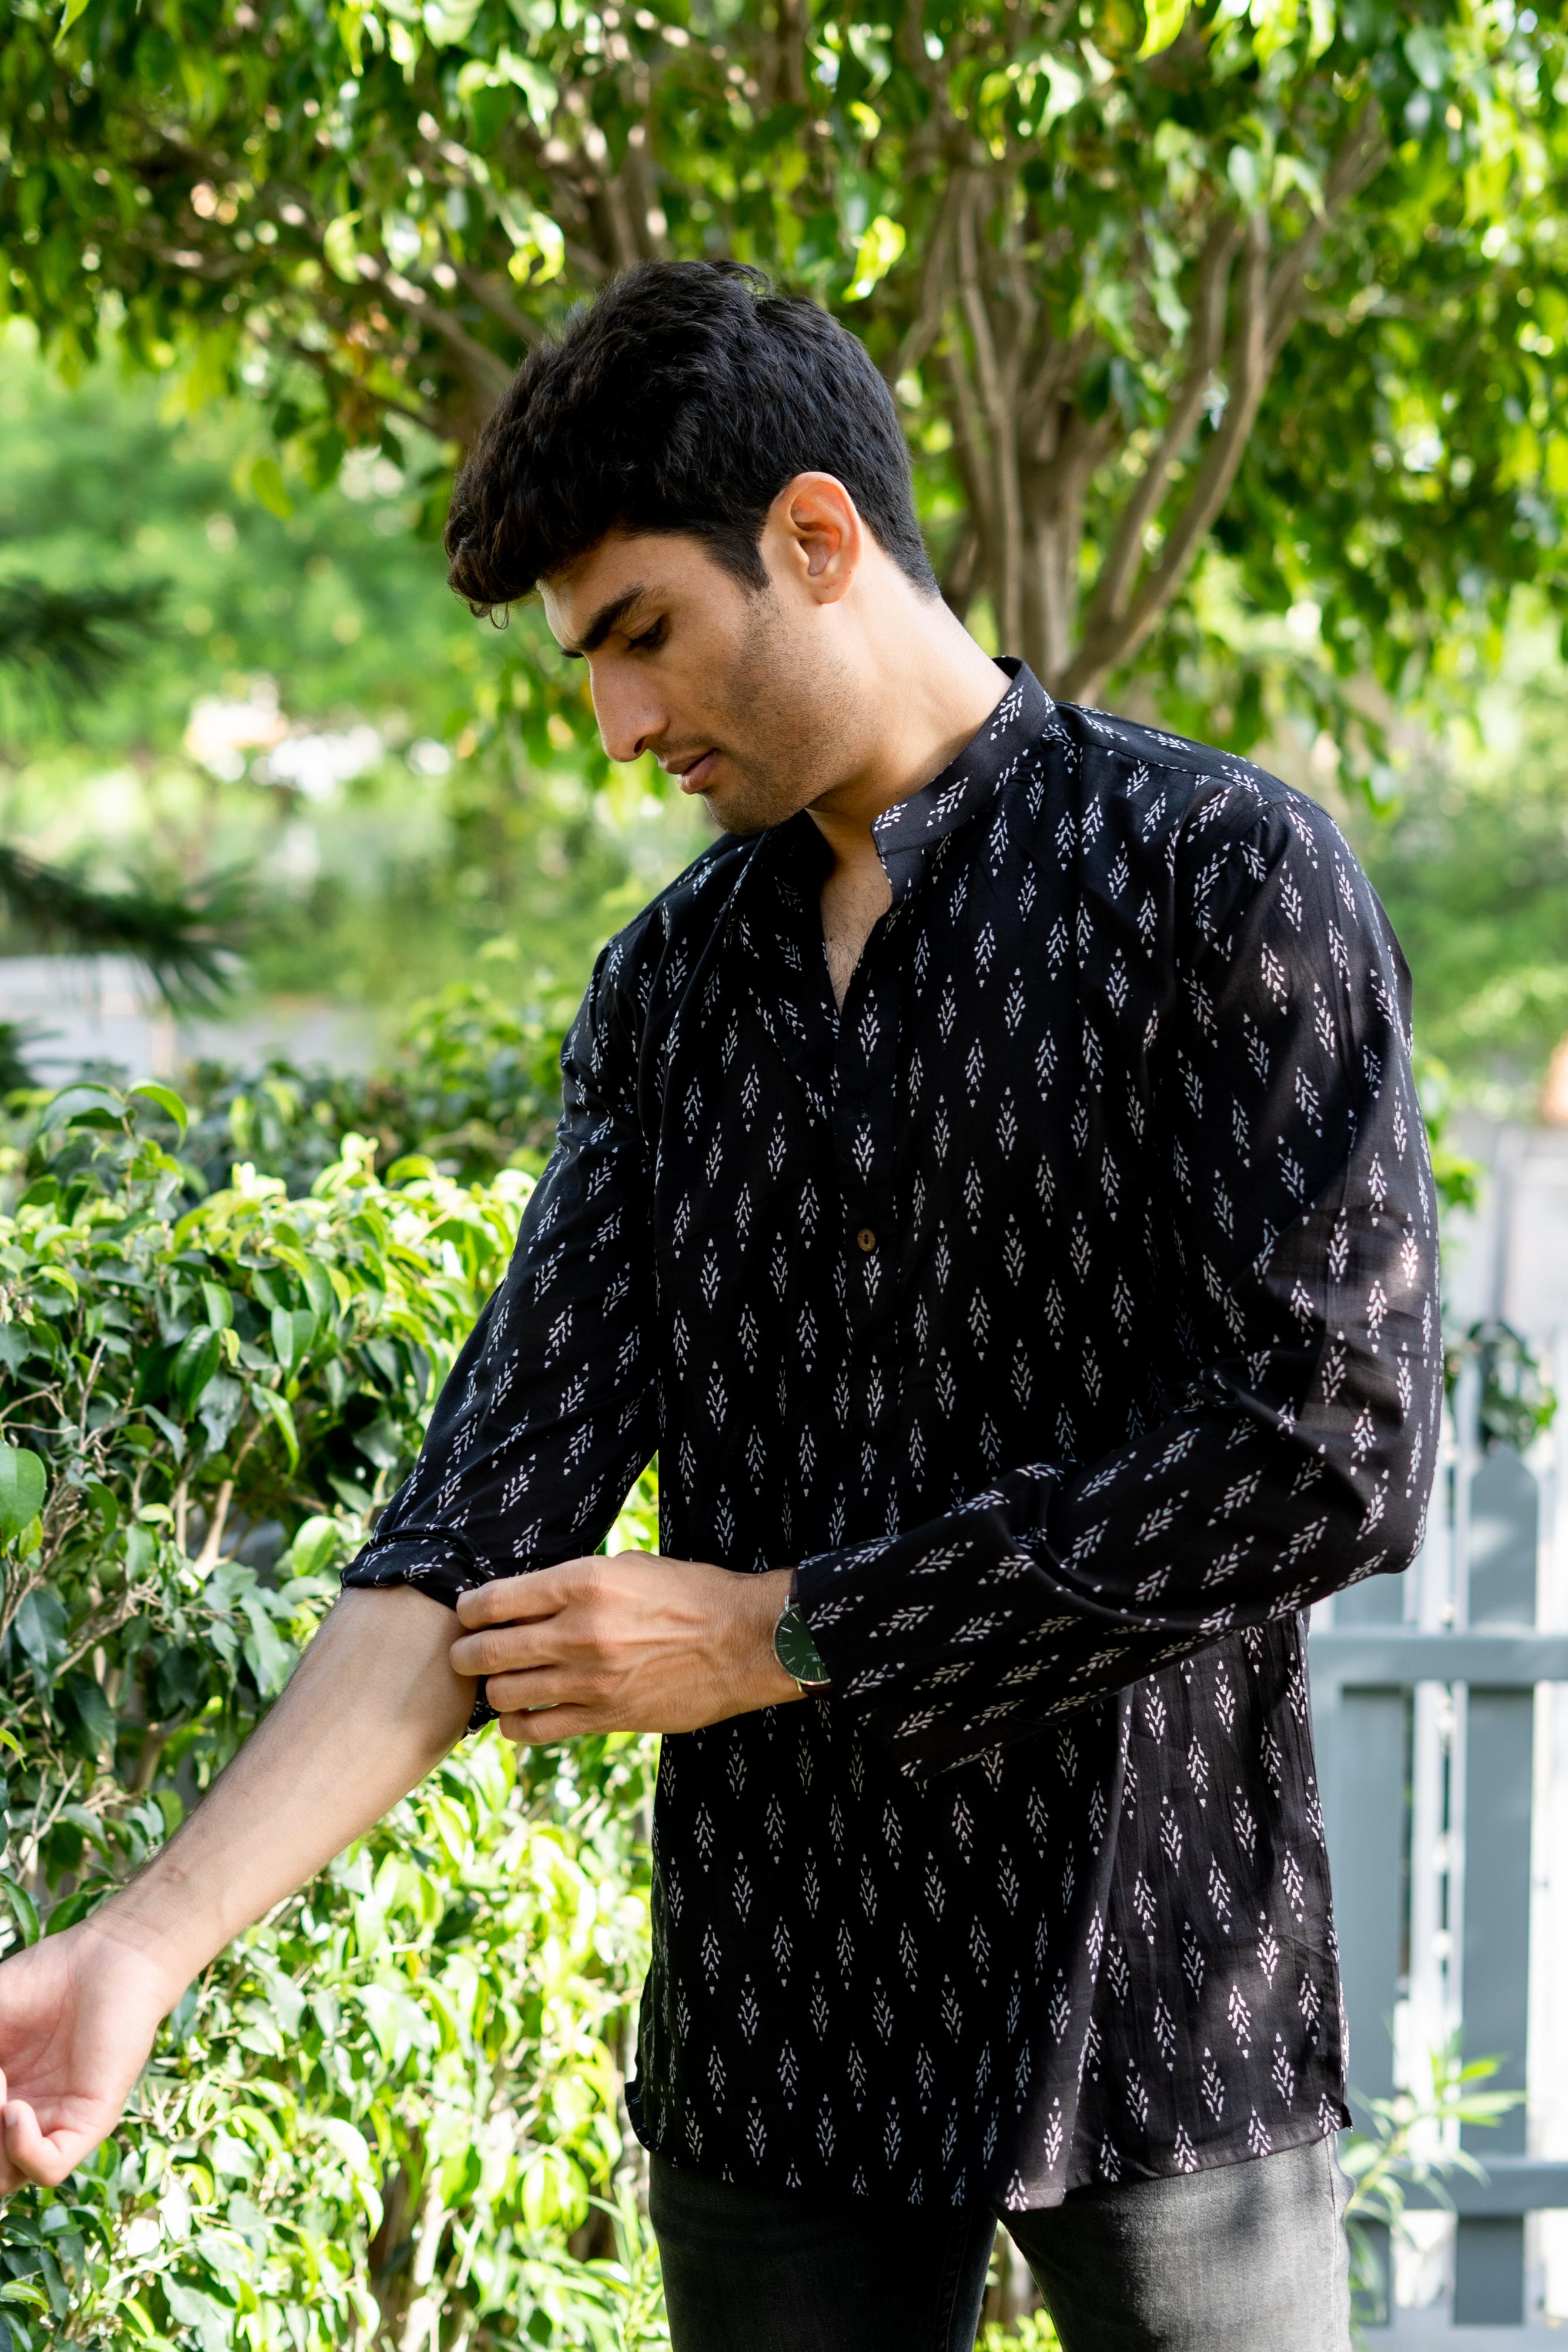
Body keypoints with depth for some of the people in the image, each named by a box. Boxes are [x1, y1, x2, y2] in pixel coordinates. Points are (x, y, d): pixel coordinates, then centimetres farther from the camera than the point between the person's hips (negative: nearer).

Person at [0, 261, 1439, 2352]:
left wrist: (780, 1632, -11)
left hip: (1153, 2007, -4)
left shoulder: (1221, 876, -7)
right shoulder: (665, 991, 8)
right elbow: (496, 1508, 0)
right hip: (774, 2027, 4)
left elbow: (1337, 1442, -15)